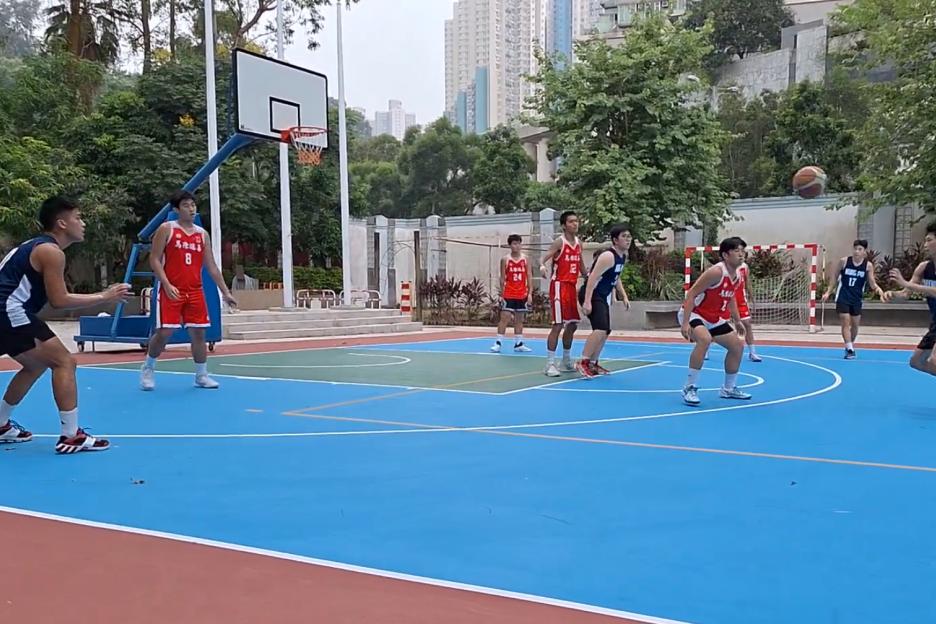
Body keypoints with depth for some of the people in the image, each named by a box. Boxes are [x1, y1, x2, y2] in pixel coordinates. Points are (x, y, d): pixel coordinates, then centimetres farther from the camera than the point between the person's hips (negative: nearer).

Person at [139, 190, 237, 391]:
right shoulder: (166, 229, -1)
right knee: (164, 332, -7)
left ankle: (202, 375, 13)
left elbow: (211, 267, 13)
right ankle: (148, 368, 17)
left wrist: (225, 292, 7)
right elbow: (154, 259, -5)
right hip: (171, 290, -4)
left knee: (198, 333, 4)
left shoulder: (202, 234, 11)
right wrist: (167, 285, -18)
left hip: (195, 291, 4)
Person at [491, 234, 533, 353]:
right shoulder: (505, 260, 0)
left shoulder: (526, 260, 4)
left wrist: (530, 293, -7)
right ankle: (498, 343, -4)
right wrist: (501, 294, -2)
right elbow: (502, 278, 2)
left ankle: (518, 344, 14)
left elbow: (529, 277, 1)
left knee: (519, 319, 8)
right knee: (504, 318, -7)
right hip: (509, 295, -2)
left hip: (522, 295, 2)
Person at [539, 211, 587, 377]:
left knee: (572, 325, 14)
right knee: (558, 325, -12)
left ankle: (567, 361, 29)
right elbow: (544, 258, -21)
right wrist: (542, 266, -42)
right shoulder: (559, 242, -10)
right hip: (559, 286, -8)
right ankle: (550, 364, -8)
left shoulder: (579, 243, 11)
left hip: (572, 286, 8)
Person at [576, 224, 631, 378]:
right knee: (600, 329, -23)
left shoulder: (623, 256, 9)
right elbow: (592, 278, -25)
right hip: (592, 295, -11)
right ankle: (583, 363, -16)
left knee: (605, 331, 15)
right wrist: (587, 301, -31)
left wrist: (624, 296, 16)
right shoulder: (608, 256, -21)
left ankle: (593, 363, 27)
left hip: (603, 296, 11)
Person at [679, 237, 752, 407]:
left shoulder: (737, 277, 1)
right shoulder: (716, 272, -25)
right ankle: (690, 388, -26)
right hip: (693, 314, -9)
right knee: (704, 339, -36)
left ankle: (729, 388, 29)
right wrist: (685, 323, -33)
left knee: (738, 345, 10)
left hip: (714, 318, 9)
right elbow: (691, 294, -27)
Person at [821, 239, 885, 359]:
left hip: (856, 299, 2)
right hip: (842, 297, -2)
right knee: (846, 322, -9)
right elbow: (835, 278, 4)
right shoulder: (844, 261, -6)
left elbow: (872, 283, -3)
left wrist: (878, 289, -25)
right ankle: (850, 349, -10)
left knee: (855, 324, 11)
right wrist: (828, 292, -1)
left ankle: (850, 346, 30)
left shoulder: (868, 265, -4)